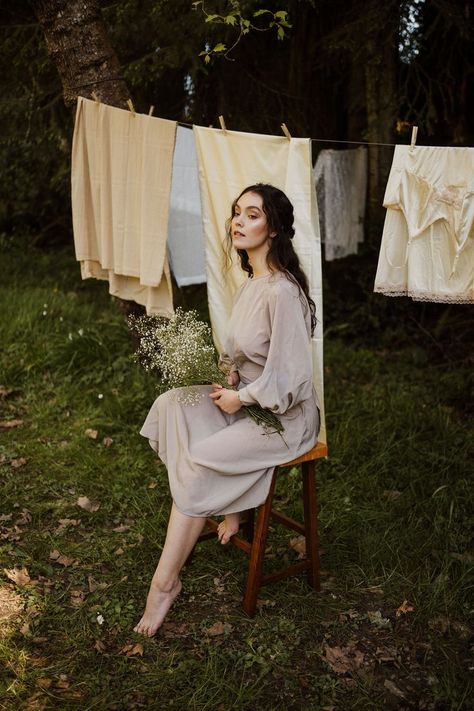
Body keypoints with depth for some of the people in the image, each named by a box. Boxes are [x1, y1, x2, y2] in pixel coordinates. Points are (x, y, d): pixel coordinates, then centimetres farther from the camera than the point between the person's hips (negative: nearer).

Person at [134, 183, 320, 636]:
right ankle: (229, 504, -1)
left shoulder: (281, 291, -24)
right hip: (246, 399, 9)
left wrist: (239, 398, -14)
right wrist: (228, 370, -1)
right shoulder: (251, 283, 6)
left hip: (283, 416, -9)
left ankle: (165, 582, -6)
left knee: (198, 463, -21)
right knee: (172, 403, -10)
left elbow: (287, 379, -24)